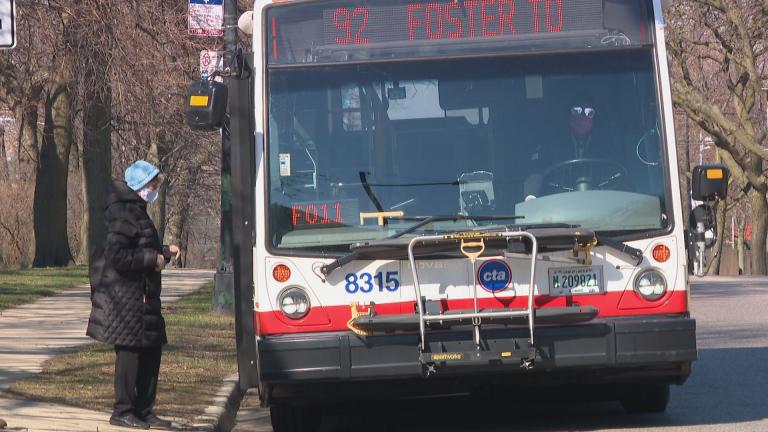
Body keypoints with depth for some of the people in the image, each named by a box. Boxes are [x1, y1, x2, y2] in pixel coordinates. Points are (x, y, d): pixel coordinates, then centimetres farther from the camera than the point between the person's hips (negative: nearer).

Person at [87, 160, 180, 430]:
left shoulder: (136, 212, 18)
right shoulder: (126, 214, -15)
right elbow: (116, 255, -23)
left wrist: (164, 252, 14)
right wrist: (152, 259, -17)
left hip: (142, 296, 10)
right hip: (126, 296, -10)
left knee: (151, 350, 11)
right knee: (130, 351, -5)